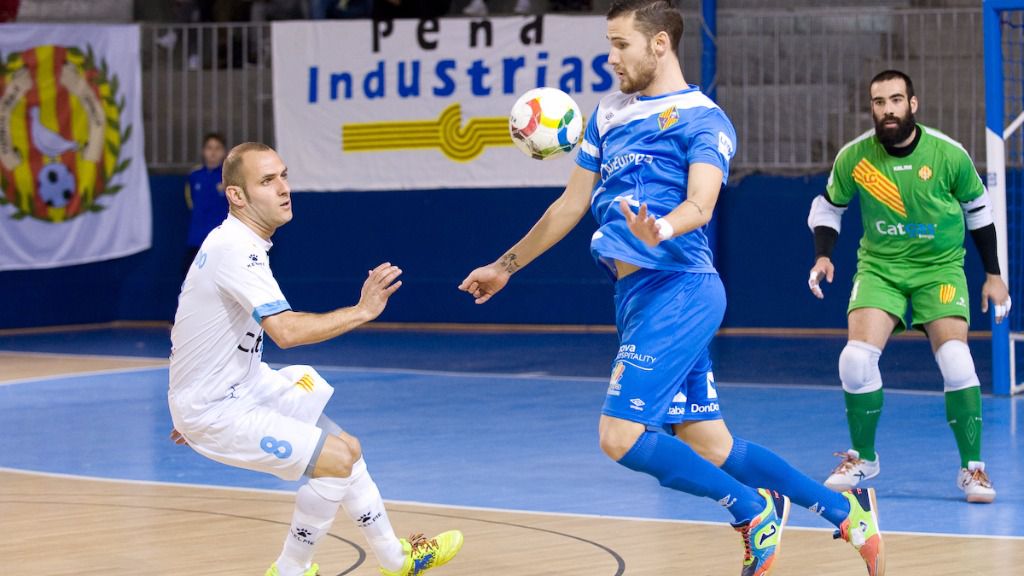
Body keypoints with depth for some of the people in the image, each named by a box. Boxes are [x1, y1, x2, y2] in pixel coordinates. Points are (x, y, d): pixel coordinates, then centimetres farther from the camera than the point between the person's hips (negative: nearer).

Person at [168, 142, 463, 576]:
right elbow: (286, 331, -35)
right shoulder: (236, 249, -24)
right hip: (214, 410, -10)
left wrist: (194, 410, 27)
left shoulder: (231, 243, 9)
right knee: (336, 461, -16)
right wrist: (362, 311, -30)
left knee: (348, 450, 14)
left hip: (242, 387, 10)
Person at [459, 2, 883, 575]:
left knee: (622, 437, -16)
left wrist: (659, 230, -42)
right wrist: (506, 266, 30)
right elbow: (572, 204, 26)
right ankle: (845, 510, 17)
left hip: (676, 289, -8)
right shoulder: (610, 114, 18)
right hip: (637, 293, 8)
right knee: (709, 447, 6)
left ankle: (753, 509, 1)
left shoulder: (703, 119, -5)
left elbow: (699, 205, -21)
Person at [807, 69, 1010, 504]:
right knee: (857, 358, -16)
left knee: (955, 362, -19)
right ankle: (862, 458, 7)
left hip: (940, 268, -1)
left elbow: (978, 209, 4)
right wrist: (823, 255, -7)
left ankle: (973, 468, -3)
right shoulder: (853, 157, -10)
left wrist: (993, 275, 5)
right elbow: (828, 206, 9)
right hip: (879, 268, 1)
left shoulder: (948, 154, -12)